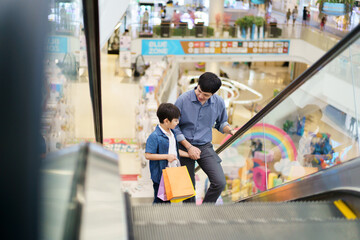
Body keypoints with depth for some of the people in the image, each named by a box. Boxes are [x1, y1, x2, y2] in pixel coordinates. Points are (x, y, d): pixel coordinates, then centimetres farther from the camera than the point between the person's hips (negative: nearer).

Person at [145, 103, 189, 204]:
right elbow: (148, 155, -22)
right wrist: (167, 156, -22)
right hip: (160, 175, -8)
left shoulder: (172, 133, 7)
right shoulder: (154, 137, -20)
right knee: (159, 201, 3)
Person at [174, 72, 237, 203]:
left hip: (205, 147, 2)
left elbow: (221, 123, 14)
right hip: (185, 146, -2)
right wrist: (189, 147, -12)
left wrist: (230, 130, -9)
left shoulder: (219, 102, -4)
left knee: (219, 182, -13)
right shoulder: (183, 99, -13)